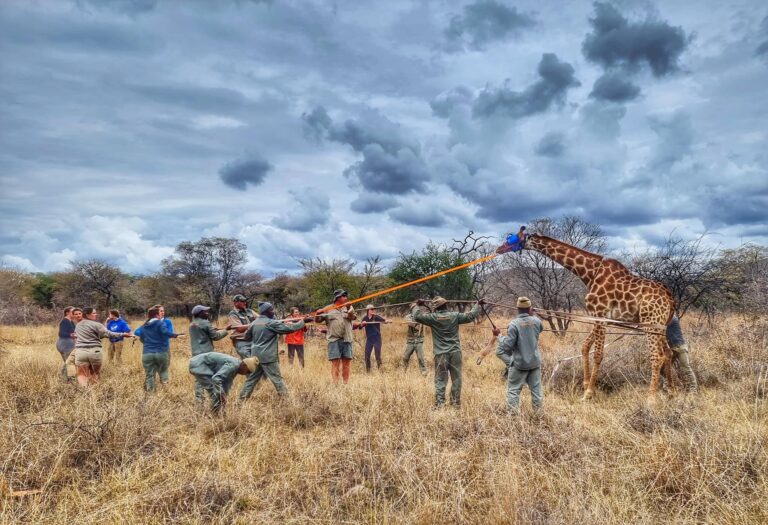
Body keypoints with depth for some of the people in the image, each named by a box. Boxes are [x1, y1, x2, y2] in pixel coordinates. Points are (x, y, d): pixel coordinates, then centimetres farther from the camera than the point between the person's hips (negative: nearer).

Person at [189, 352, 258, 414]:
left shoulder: (235, 368, 7)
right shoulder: (233, 365, -24)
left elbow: (226, 385, 17)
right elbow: (216, 378, -34)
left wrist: (224, 399, 20)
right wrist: (221, 395, -30)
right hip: (198, 364, -10)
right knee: (215, 390, -12)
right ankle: (215, 413, -2)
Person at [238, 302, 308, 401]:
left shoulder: (254, 323, 6)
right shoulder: (272, 323, -13)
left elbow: (248, 337, 20)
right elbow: (289, 328, -14)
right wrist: (303, 321, -6)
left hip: (255, 355, 6)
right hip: (268, 356, -6)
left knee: (251, 378, 14)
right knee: (277, 378, 0)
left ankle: (242, 399, 17)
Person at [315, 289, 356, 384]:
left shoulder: (349, 308, 12)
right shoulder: (328, 309, 7)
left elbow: (352, 317, -6)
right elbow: (317, 320, 5)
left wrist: (348, 308, -23)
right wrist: (318, 314, -16)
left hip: (347, 339, 3)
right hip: (334, 339, -3)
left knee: (347, 363, 6)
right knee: (335, 363, -7)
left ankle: (346, 383, 14)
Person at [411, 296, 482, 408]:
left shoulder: (433, 317, -5)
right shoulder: (455, 315, -1)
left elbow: (417, 316, -1)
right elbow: (471, 316, 6)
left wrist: (417, 305, 16)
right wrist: (478, 304, 21)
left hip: (441, 354, -1)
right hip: (455, 352, 1)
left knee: (440, 380, 2)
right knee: (456, 378, 10)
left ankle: (439, 404, 1)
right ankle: (456, 403, 17)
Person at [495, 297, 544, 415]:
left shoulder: (514, 324, -18)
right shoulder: (536, 321, -5)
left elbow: (507, 345, -17)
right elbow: (541, 328, 20)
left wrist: (499, 336, -2)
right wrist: (531, 315, 27)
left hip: (519, 363, -4)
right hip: (535, 362, 4)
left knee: (513, 390, 5)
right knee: (536, 388, 15)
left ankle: (513, 413, 3)